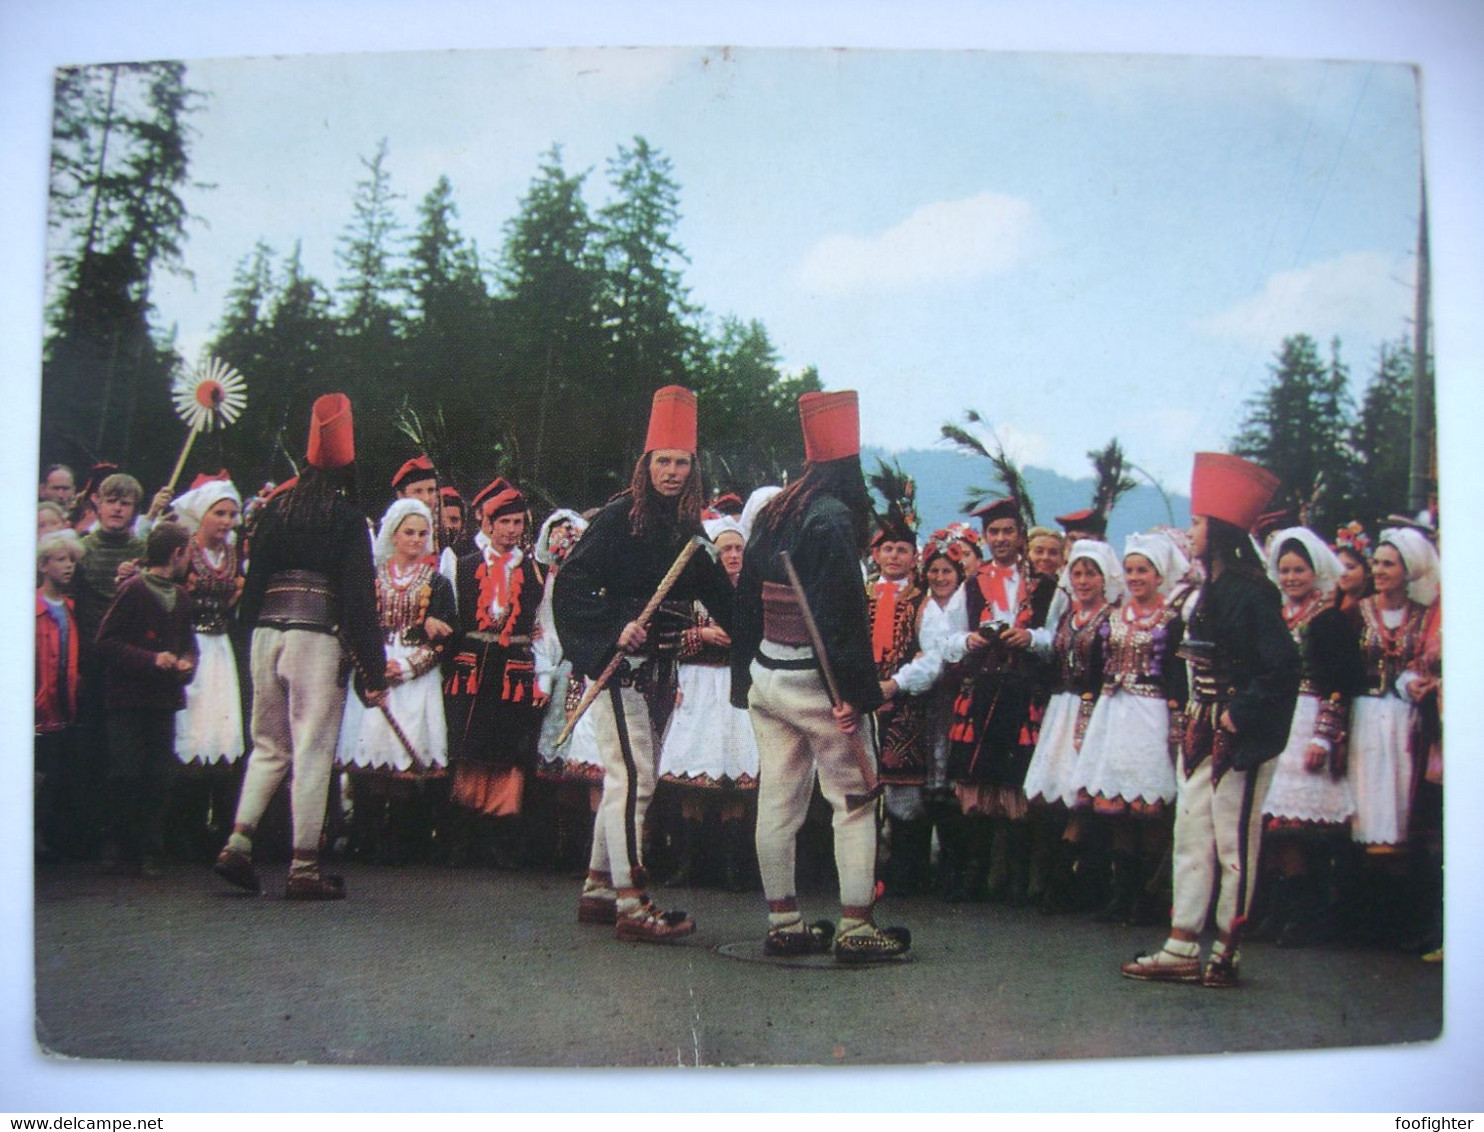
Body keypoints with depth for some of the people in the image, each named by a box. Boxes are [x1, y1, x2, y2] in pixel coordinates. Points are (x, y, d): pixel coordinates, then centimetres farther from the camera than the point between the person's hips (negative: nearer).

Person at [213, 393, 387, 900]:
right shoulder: (347, 518, -5)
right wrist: (373, 672, -6)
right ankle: (304, 868, 2)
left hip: (267, 633, 5)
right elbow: (359, 595, -8)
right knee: (313, 753, -1)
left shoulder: (274, 508, 10)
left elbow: (254, 578, 12)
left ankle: (238, 844, 7)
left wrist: (255, 633, 17)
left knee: (269, 746, 18)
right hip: (318, 637, -5)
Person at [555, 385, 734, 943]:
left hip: (659, 667, 8)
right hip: (618, 665, -8)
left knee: (627, 777, 13)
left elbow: (716, 592, 14)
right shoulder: (619, 517, -10)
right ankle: (631, 905, -7)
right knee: (633, 777, -11)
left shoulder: (687, 529, 11)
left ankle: (598, 890, 24)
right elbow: (572, 583, -17)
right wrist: (615, 629, -27)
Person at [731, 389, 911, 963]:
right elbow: (843, 610, -20)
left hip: (765, 676, 8)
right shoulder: (833, 518, -14)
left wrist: (744, 677, 19)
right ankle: (855, 929, 4)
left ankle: (783, 924, 17)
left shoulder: (770, 516, 10)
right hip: (815, 681, -8)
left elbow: (747, 602, 14)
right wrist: (854, 692, -18)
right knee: (855, 800, 2)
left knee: (777, 801, 10)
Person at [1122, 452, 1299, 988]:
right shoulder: (1209, 591, 12)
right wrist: (1194, 715, 10)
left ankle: (1226, 954, 11)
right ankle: (1182, 950, 14)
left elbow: (1282, 665, -22)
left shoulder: (1250, 592, -16)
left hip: (1239, 737, -9)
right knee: (1191, 836, 9)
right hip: (1203, 731, 9)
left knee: (1234, 844, 1)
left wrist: (1240, 714, -18)